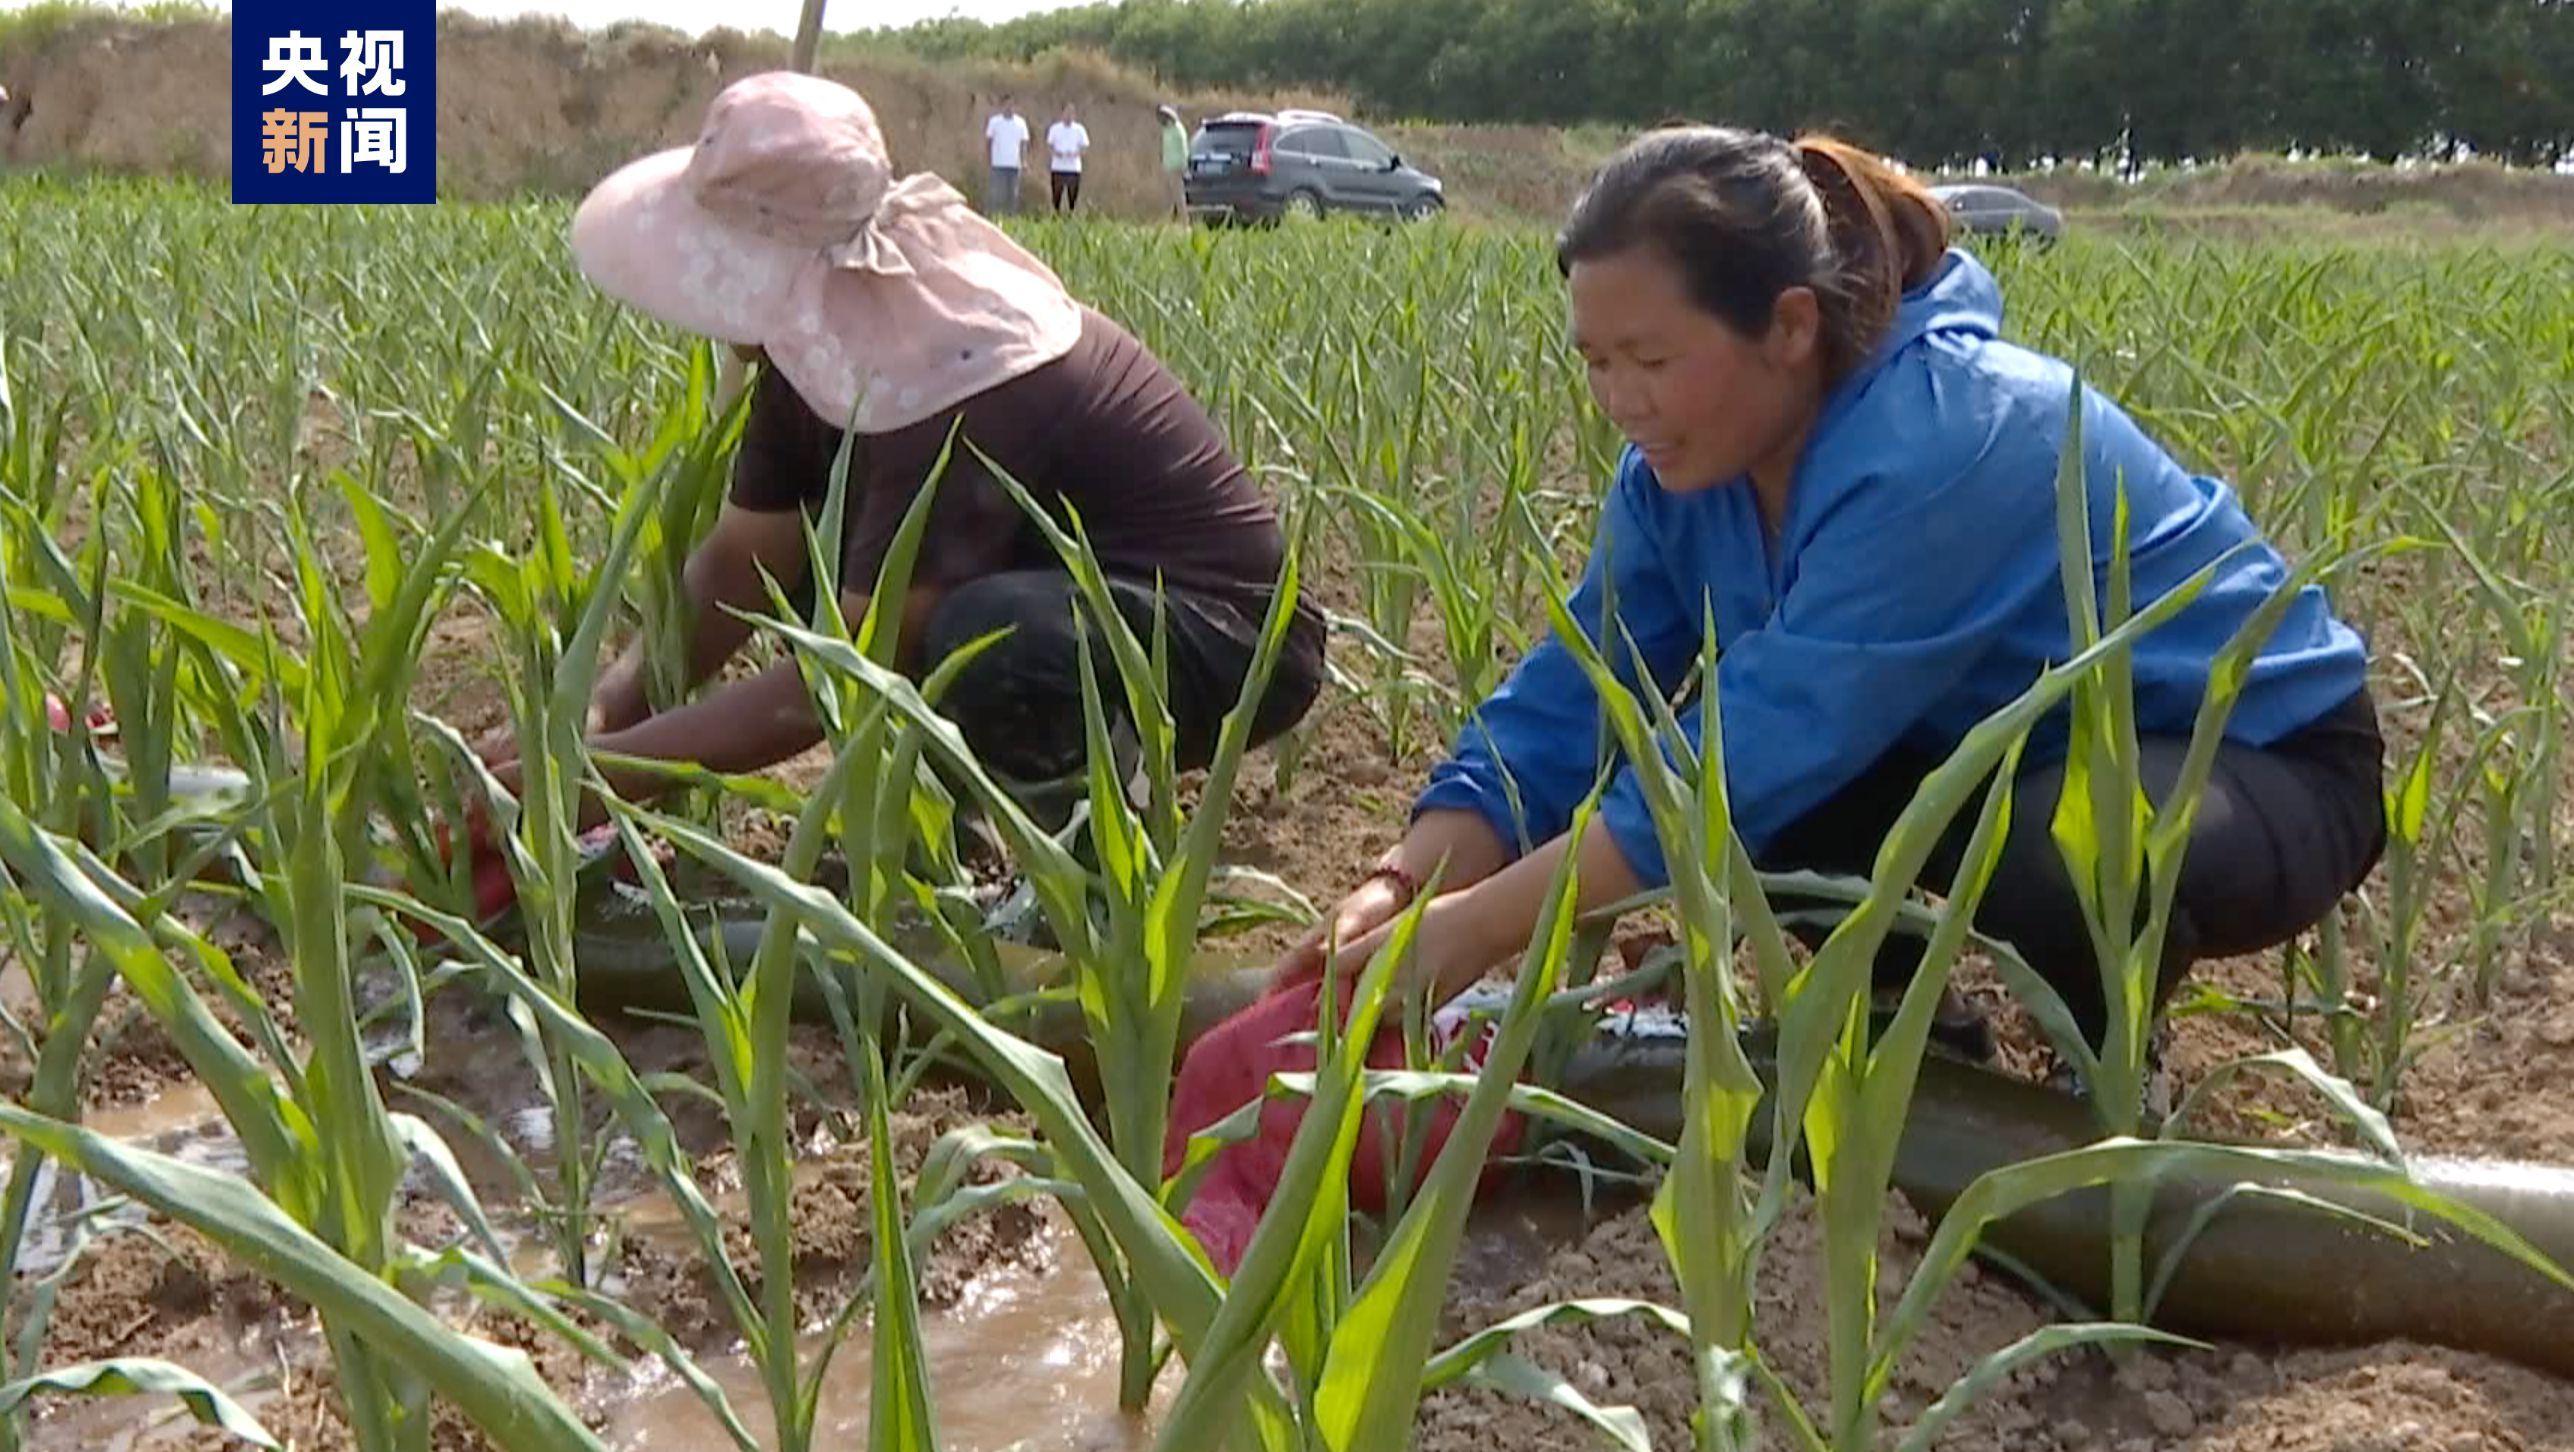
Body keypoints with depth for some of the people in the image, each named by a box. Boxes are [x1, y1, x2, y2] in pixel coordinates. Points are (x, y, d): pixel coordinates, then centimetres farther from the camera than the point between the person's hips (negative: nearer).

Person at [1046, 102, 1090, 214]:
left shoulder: (1079, 129, 5)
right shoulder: (1055, 128, 6)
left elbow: (1085, 147, 3)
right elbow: (1049, 146, 7)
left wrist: (1075, 153, -17)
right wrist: (1055, 152, -15)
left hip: (1074, 168, 0)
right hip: (1057, 168, 0)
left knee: (1073, 197, -1)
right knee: (1057, 197, 1)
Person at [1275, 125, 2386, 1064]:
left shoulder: (1935, 447, -35)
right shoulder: (1690, 459, -10)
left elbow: (1762, 752, -38)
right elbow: (1571, 696, -12)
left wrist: (1478, 929, -37)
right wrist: (1404, 888, -28)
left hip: (2259, 755, -6)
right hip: (2019, 753, 7)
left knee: (2058, 873, -40)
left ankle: (2108, 1054, -5)